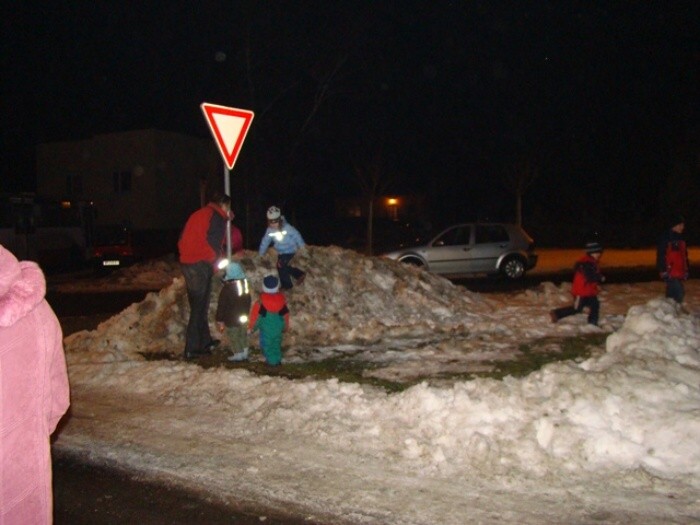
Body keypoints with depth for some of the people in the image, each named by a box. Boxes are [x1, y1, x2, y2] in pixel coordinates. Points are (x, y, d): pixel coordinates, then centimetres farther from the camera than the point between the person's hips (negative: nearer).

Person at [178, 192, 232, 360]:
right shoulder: (217, 217, -4)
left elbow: (182, 240, 19)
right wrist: (220, 258, 7)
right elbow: (214, 243, -11)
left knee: (198, 305, 15)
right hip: (201, 264, -8)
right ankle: (192, 349, -4)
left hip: (187, 262, 8)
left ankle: (205, 341, 24)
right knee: (199, 307, -5)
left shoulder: (199, 214, 21)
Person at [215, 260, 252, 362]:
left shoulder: (226, 289, -23)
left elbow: (221, 306, -17)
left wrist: (219, 320, -7)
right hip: (243, 317, 7)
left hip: (231, 319, -6)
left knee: (233, 336, 9)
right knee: (243, 335, 19)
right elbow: (248, 301, 10)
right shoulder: (245, 284, -3)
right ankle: (244, 353, 28)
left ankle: (238, 354, 15)